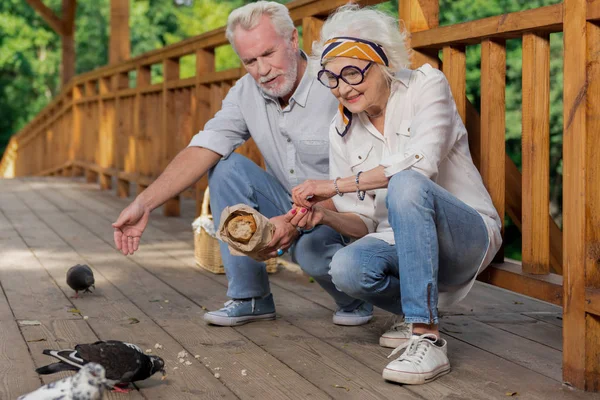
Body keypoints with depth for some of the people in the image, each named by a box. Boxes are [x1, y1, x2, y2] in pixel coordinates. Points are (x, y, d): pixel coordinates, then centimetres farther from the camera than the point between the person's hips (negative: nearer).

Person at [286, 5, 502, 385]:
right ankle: (415, 313, 3)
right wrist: (326, 215, -16)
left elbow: (422, 162, -25)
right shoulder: (342, 130, 5)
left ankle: (427, 338, -35)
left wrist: (336, 185, -22)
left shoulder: (426, 85, -8)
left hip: (469, 236, -4)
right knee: (347, 268, -30)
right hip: (403, 243, 4)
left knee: (406, 184, -36)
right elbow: (363, 223, 6)